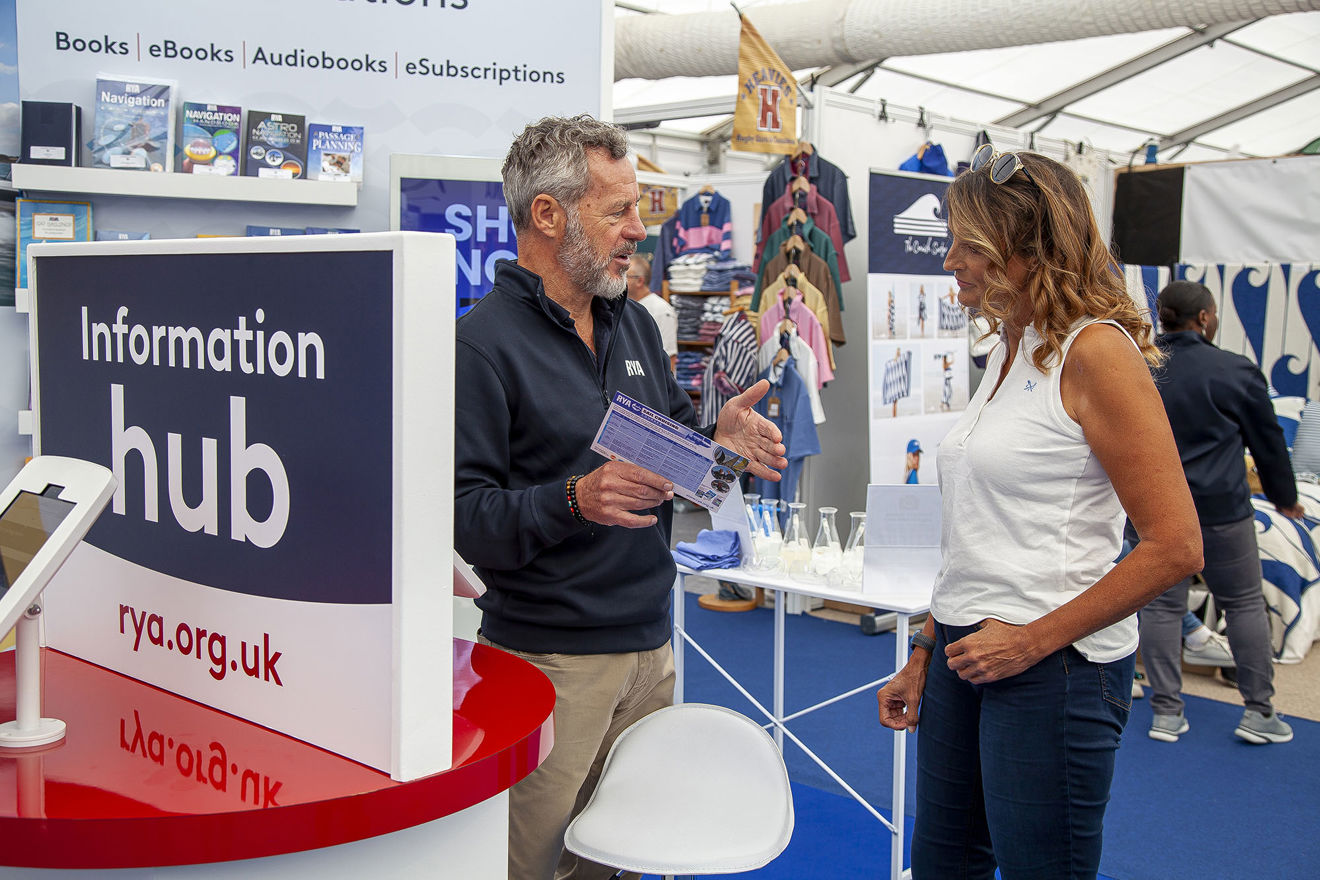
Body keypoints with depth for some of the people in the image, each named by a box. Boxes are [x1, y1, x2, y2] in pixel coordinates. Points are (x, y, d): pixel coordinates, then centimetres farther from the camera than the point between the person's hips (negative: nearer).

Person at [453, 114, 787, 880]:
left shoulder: (636, 323, 12)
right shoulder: (484, 342, -14)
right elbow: (460, 515, -19)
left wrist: (718, 440, 0)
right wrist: (574, 501, -32)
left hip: (650, 643, 7)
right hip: (545, 653, -7)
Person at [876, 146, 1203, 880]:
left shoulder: (1095, 352, -14)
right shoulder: (1008, 351, 12)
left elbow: (1175, 547, -18)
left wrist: (1034, 640, -16)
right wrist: (924, 656, 17)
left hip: (1055, 666, -8)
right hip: (965, 654, 8)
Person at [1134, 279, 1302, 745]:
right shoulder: (1235, 371, -8)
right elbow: (1268, 440, 1)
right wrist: (1285, 497, 16)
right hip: (1218, 509, -3)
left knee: (1161, 604, 9)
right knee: (1244, 602, 10)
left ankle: (1166, 712, 11)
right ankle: (1259, 711, 13)